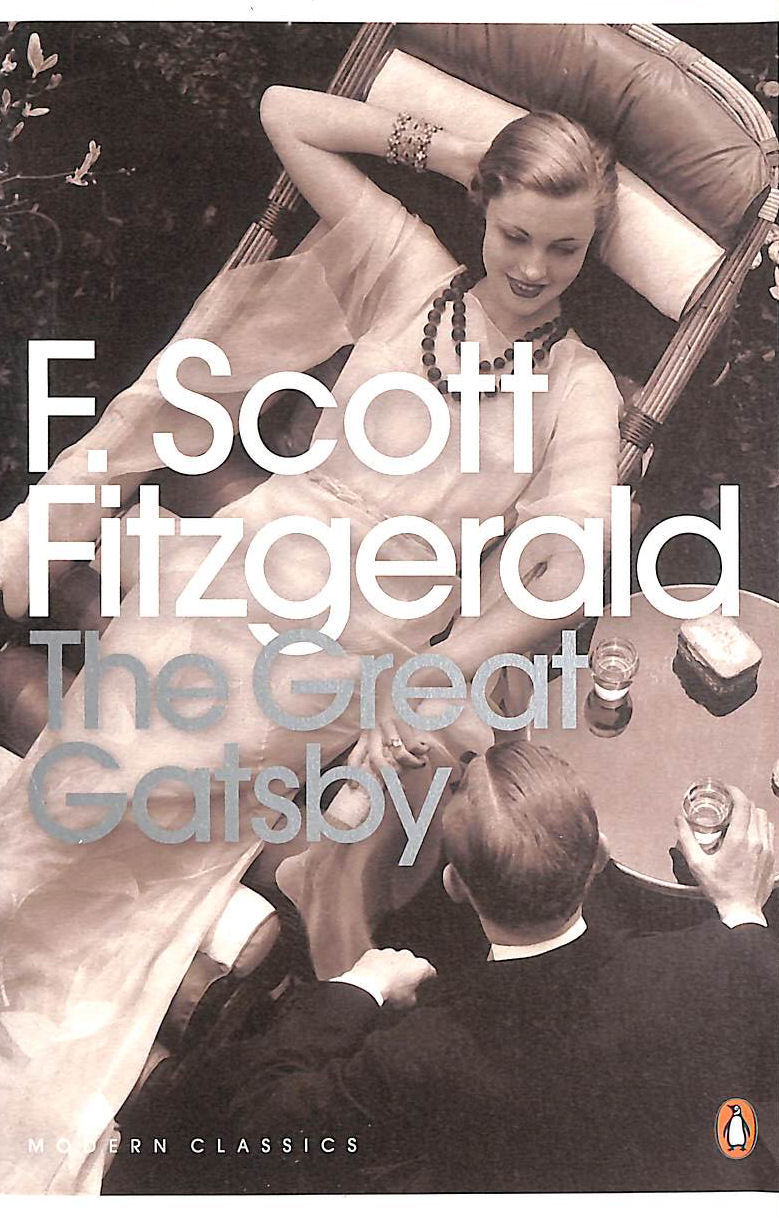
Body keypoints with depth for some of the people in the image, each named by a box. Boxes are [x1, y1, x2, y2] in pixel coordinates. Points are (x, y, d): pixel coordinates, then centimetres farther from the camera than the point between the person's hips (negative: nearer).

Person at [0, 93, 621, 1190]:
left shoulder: (580, 387, 6)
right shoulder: (411, 269, 12)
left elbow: (570, 570, -9)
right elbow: (286, 113, 14)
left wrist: (439, 672, -21)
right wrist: (454, 150, 10)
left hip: (361, 648, -3)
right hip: (252, 558, 4)